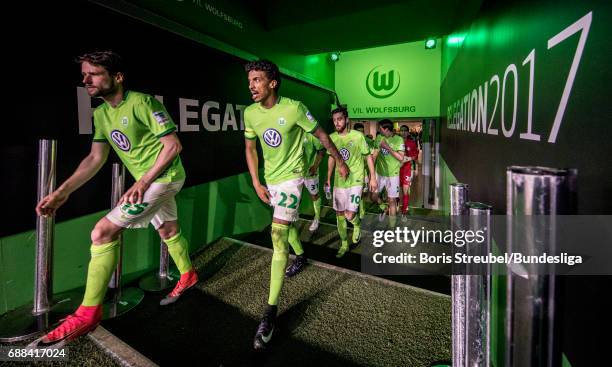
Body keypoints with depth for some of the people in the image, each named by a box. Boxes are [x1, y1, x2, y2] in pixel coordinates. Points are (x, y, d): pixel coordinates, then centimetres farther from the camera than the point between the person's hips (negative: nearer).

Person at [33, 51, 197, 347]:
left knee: (103, 232, -15)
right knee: (168, 231, 21)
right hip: (147, 179, 9)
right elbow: (95, 158, 7)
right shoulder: (100, 114, 8)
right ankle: (188, 275, 43)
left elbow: (173, 145, -20)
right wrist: (62, 192, -3)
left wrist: (144, 181, -22)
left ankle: (88, 314, -4)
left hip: (164, 176, -9)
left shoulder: (142, 102, -18)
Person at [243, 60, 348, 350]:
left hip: (291, 176, -6)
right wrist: (256, 183, 1)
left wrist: (340, 162, 4)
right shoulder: (250, 113, -4)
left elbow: (321, 135, -5)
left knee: (278, 233, -17)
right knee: (287, 224, 24)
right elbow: (250, 148, 7)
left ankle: (271, 309, -12)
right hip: (270, 179, 6)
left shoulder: (294, 108, -18)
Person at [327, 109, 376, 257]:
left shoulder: (358, 136, -11)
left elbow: (368, 156, -1)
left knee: (350, 215, -9)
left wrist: (373, 178, -2)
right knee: (339, 215, 9)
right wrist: (328, 178, 11)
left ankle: (358, 225, 28)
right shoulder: (332, 137, 0)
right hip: (339, 182, 4)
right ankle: (344, 244, 28)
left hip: (355, 181, -4)